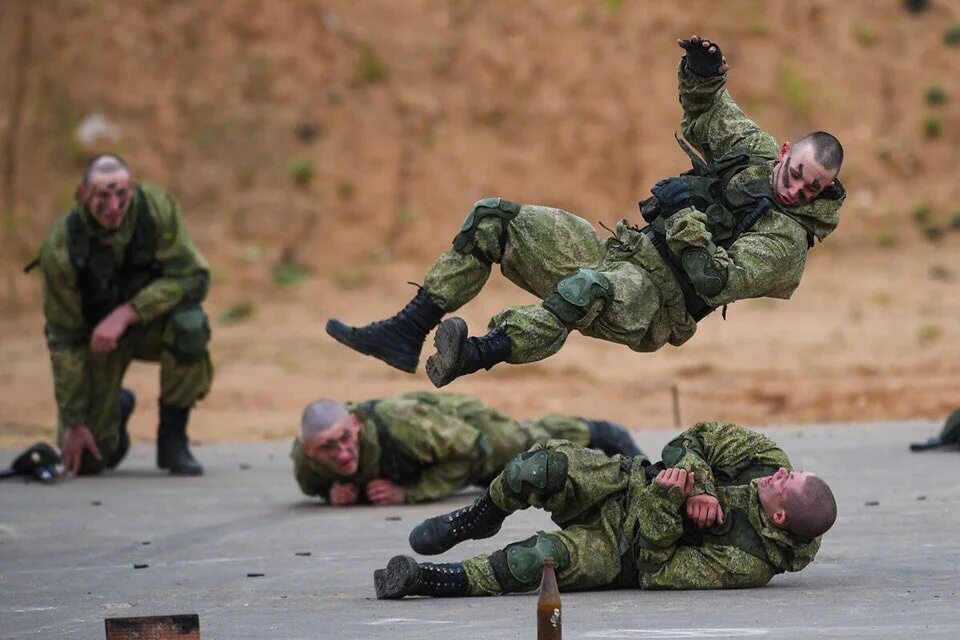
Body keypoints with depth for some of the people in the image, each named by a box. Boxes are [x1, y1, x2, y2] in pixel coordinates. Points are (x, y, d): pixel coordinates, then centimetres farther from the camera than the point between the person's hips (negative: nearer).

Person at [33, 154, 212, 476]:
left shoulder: (157, 206, -24)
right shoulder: (61, 247, -24)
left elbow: (191, 277, -24)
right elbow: (64, 340, -17)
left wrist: (126, 314, -36)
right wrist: (74, 423, -16)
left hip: (153, 319, 1)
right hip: (97, 335, -1)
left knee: (189, 325, -36)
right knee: (87, 459, -9)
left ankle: (172, 437, -13)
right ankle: (118, 407, 30)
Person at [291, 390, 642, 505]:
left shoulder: (396, 425, -49)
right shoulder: (304, 460, -35)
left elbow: (471, 448, -38)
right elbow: (314, 484, -8)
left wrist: (409, 492, -42)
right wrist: (334, 492, -31)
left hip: (456, 417, -6)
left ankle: (599, 434, 48)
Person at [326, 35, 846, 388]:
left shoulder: (787, 238, -9)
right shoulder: (758, 152, 11)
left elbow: (717, 280, -21)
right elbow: (706, 112, 27)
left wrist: (686, 219, -25)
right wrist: (704, 73, 7)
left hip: (652, 302, -9)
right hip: (618, 251, 9)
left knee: (592, 287, -45)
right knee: (494, 216, -3)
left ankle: (475, 356, -55)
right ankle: (408, 334, -12)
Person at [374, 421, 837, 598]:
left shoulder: (749, 562, -27)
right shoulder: (767, 459, -12)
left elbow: (657, 573, -24)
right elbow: (694, 440, -2)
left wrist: (666, 501, -32)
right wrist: (697, 488, -20)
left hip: (622, 552, -5)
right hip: (628, 481, 5)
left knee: (544, 557, -33)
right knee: (543, 466, -22)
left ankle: (427, 580, -16)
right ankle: (476, 522, 8)